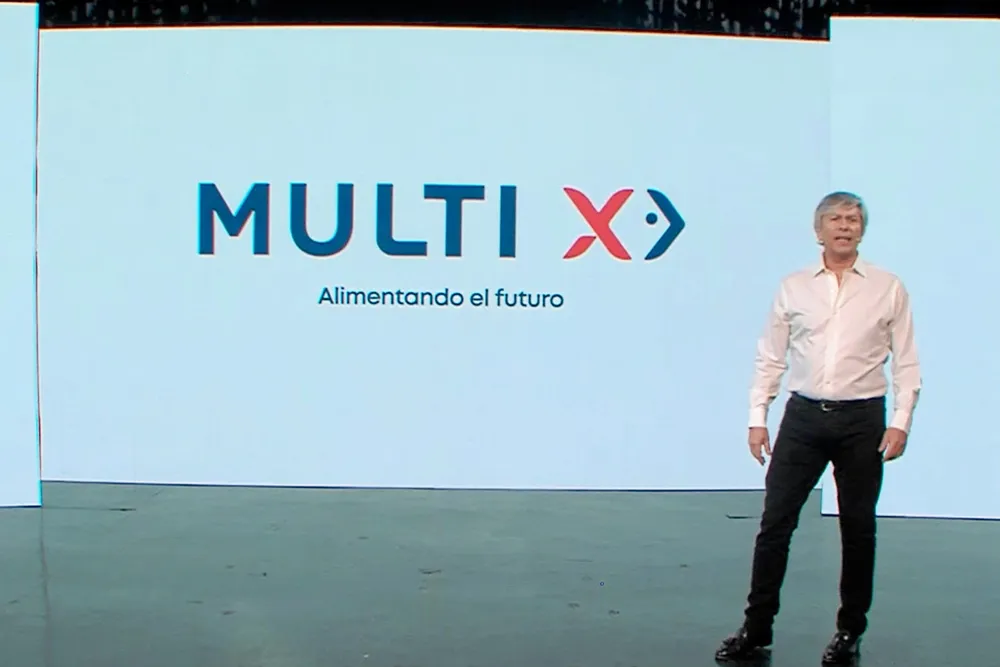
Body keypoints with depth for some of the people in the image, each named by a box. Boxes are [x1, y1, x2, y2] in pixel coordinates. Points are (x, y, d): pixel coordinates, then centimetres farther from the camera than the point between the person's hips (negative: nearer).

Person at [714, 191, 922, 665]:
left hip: (862, 420, -1)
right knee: (775, 522, 1)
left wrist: (901, 421, -8)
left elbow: (906, 362, 1)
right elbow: (770, 358, 6)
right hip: (803, 416, 1)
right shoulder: (793, 288, 5)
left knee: (858, 529, 8)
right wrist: (757, 417, 0)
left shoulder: (888, 288, 1)